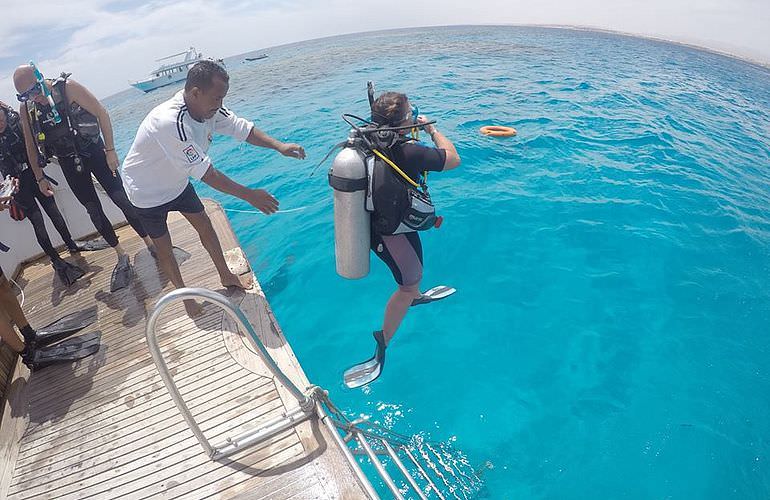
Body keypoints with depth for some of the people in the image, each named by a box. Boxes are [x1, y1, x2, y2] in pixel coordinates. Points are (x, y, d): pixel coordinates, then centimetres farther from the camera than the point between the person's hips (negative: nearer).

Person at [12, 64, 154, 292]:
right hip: (69, 163, 4)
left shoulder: (67, 88, -13)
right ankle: (122, 256, 12)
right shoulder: (26, 108, 0)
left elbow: (101, 114, -10)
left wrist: (110, 150, -14)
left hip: (94, 151, -4)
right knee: (94, 211, 2)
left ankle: (152, 244, 6)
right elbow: (31, 145, 10)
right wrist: (40, 178, 10)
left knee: (122, 199, -7)